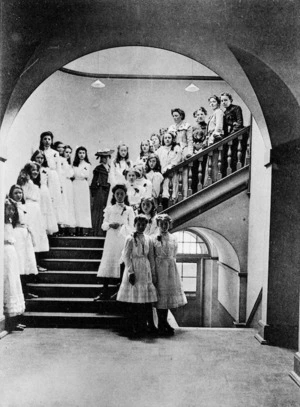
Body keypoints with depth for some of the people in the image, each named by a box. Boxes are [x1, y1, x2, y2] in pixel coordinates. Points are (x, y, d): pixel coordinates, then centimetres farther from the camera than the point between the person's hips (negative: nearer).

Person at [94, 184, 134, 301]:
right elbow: (103, 225, 9)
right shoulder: (109, 209, 10)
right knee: (107, 263, -1)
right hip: (111, 239, 1)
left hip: (124, 239, -1)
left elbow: (131, 227, 4)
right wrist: (110, 225, -11)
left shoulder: (129, 209, 6)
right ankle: (105, 292, 5)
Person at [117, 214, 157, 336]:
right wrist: (131, 272, -12)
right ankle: (136, 326, 9)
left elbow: (151, 257, 12)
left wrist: (153, 273, 10)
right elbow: (126, 257, -6)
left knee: (148, 298, 3)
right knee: (134, 298, -1)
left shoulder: (148, 240, 9)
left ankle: (149, 324, 10)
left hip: (146, 270, 4)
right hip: (134, 270, -4)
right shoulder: (130, 239, -3)